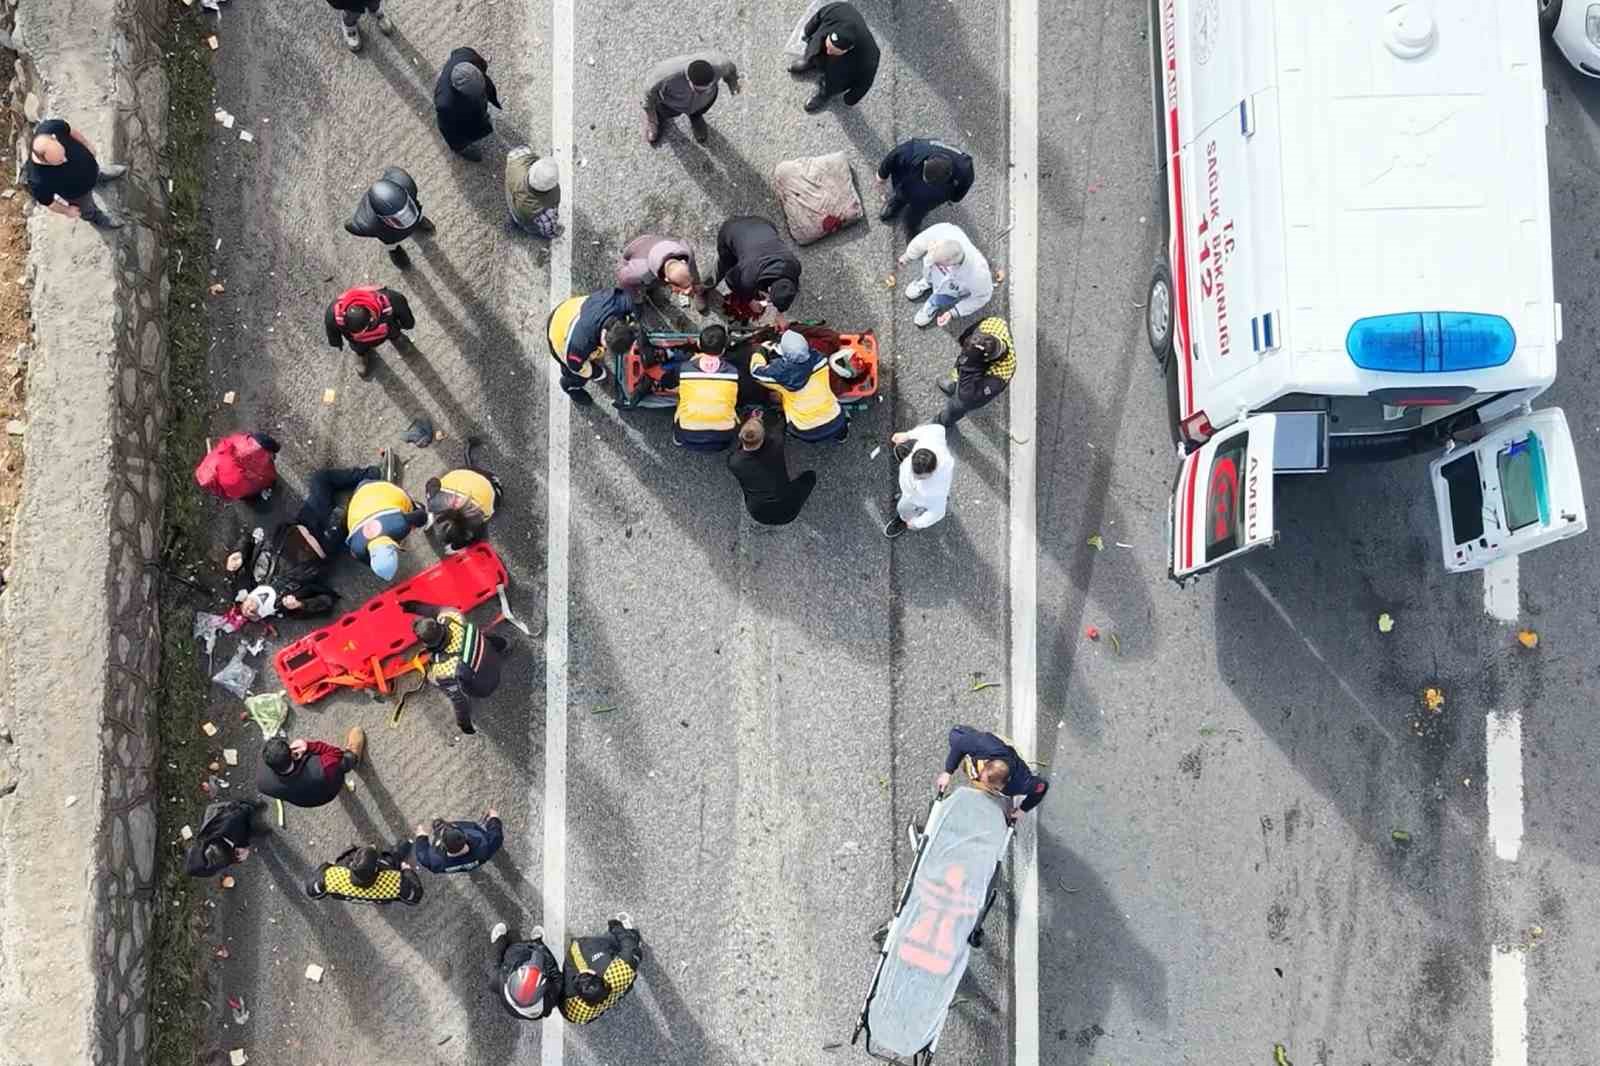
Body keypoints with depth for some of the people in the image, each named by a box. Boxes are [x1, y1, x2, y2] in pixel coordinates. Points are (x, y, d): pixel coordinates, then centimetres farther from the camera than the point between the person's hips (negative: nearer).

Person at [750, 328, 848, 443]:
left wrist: (759, 351, 18)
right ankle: (841, 432, 29)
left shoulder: (780, 373, -20)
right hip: (834, 423, 2)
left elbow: (756, 371, 1)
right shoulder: (819, 359, -15)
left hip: (807, 433, -2)